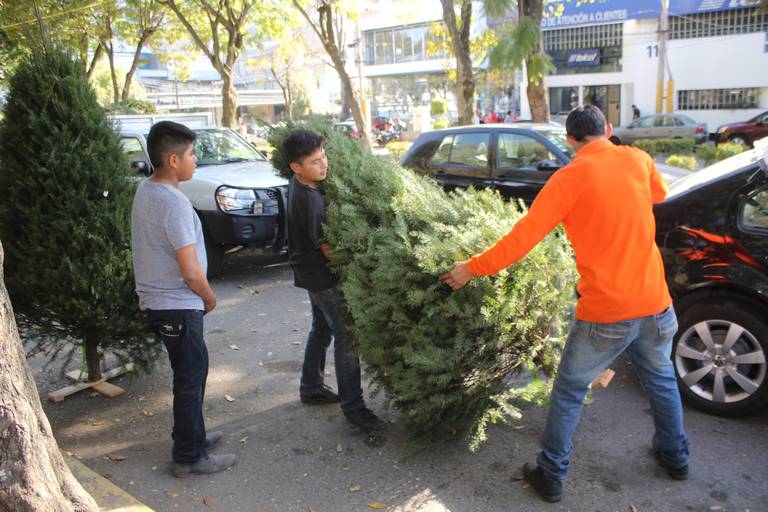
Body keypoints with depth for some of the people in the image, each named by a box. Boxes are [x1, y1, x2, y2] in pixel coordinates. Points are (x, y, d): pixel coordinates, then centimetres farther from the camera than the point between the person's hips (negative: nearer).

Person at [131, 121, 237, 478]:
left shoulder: (145, 191, 6)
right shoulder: (174, 203, -24)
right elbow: (191, 272, -25)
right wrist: (210, 298, -5)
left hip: (156, 301, 9)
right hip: (177, 306, -9)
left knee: (192, 371, 22)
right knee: (191, 378, 4)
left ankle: (192, 436, 37)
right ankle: (189, 457, 18)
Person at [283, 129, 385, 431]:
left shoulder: (300, 184, 1)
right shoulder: (309, 200, -27)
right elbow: (327, 249, -24)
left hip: (312, 272, 10)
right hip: (322, 276, -10)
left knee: (322, 328, 21)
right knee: (346, 336, -5)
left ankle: (311, 388, 36)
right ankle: (353, 407, 3)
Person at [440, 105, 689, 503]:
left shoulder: (570, 177, -11)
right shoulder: (638, 159, 3)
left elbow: (523, 236, -14)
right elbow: (659, 193, 27)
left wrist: (472, 268, -6)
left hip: (604, 313, -5)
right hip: (655, 302, 5)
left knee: (569, 392, 12)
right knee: (661, 378, 28)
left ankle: (552, 476, 21)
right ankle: (675, 456, 46)